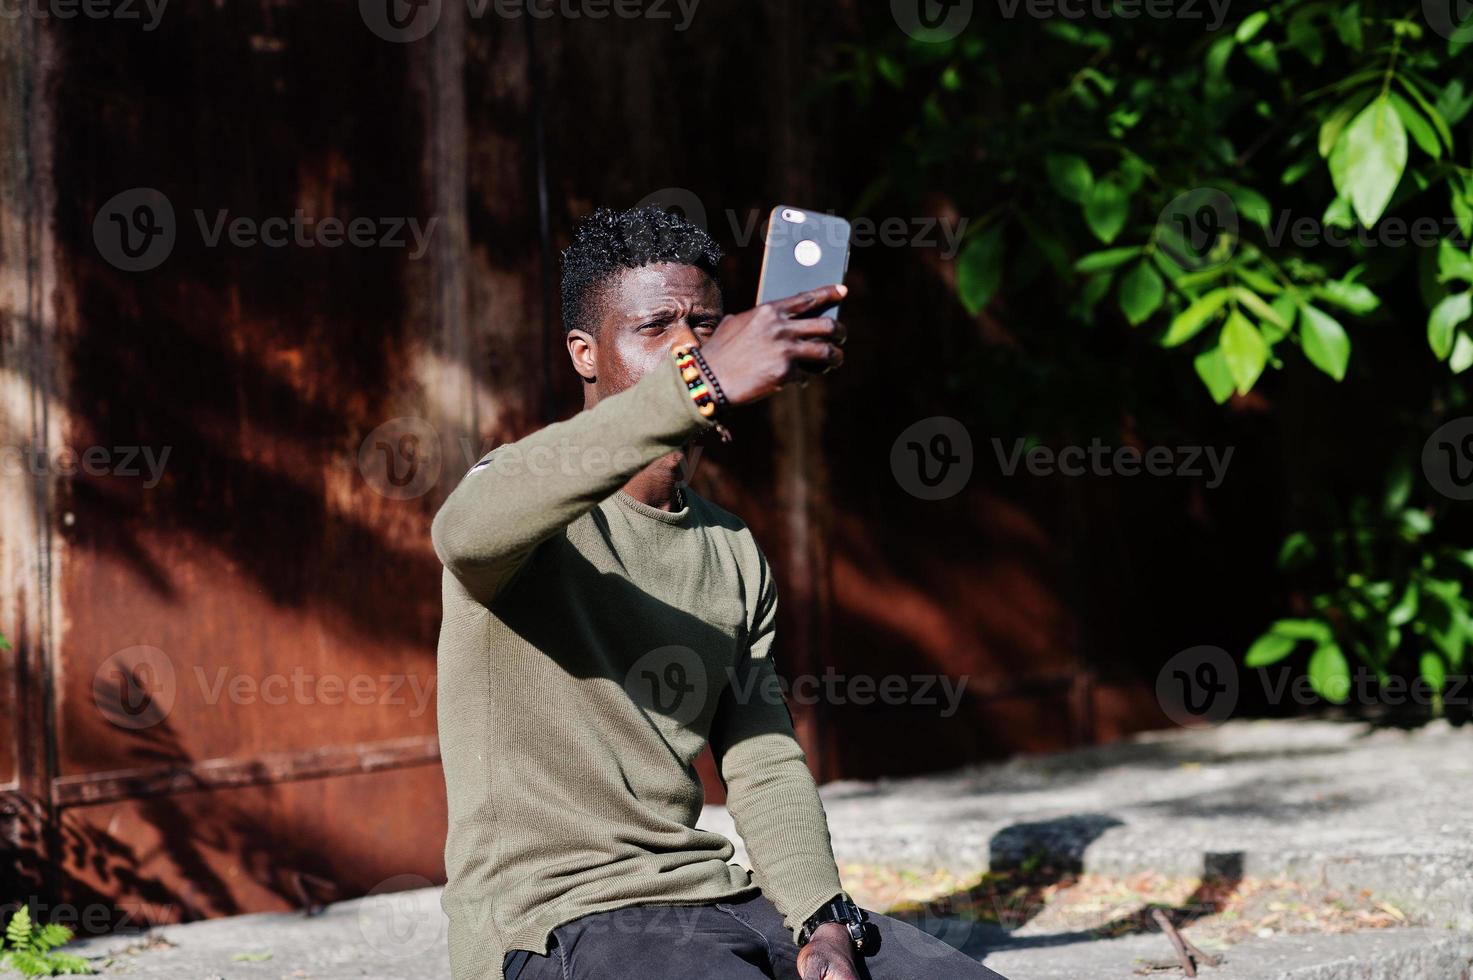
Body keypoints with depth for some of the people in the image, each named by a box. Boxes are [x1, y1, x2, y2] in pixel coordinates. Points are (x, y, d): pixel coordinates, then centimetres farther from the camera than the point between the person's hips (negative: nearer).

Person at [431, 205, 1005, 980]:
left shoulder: (734, 554, 16)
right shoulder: (543, 512, -7)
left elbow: (765, 765, 11)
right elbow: (469, 531, -32)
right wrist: (698, 387, -41)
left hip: (709, 891, 7)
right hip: (558, 917, -7)